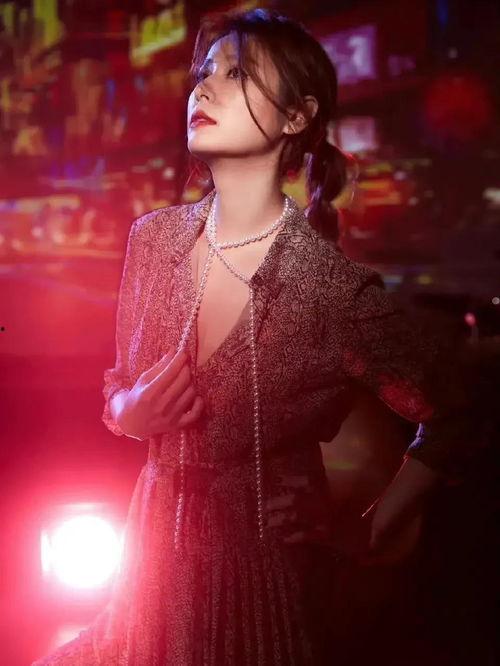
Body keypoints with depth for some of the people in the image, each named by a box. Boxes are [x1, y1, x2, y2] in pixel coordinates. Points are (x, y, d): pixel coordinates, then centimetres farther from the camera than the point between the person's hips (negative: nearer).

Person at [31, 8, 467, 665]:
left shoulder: (339, 289, -21)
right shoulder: (154, 238, -7)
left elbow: (445, 426, -8)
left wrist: (377, 536, -6)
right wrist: (130, 412, -13)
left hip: (268, 570, -4)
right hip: (159, 555, 4)